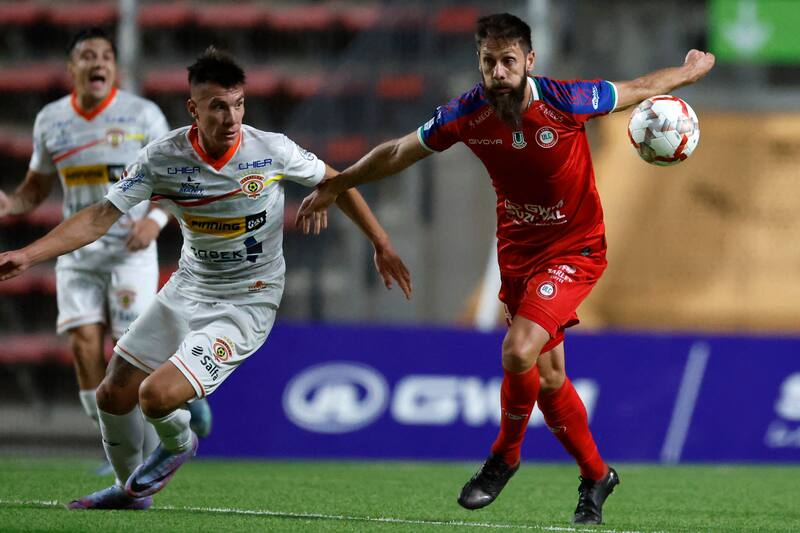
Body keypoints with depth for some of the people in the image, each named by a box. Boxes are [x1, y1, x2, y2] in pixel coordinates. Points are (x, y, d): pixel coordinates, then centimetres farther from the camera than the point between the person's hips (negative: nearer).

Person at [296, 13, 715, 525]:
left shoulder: (565, 101, -22)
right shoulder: (466, 114, -13)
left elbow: (639, 89, -4)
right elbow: (398, 153, 3)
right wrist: (336, 186, 12)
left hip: (575, 248, -4)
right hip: (518, 249, 4)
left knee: (520, 350, -23)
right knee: (548, 376, 9)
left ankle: (505, 456, 2)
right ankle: (596, 475, 31)